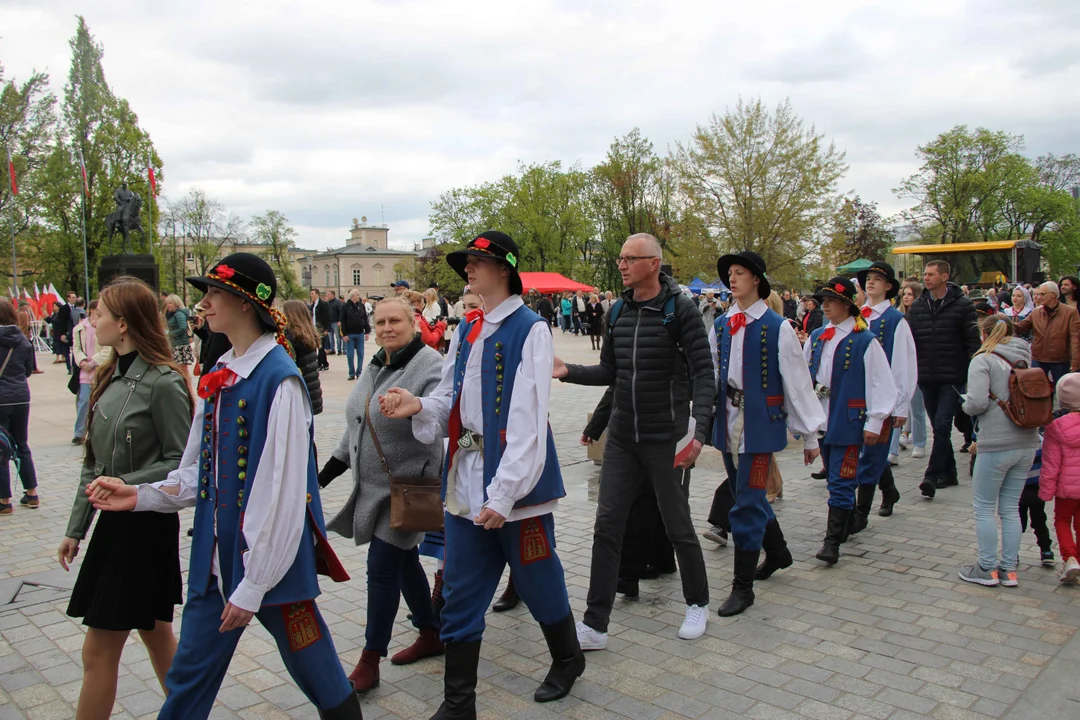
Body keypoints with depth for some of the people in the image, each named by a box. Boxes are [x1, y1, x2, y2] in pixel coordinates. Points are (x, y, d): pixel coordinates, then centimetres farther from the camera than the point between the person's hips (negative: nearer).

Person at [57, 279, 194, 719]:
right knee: (156, 634, 18)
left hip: (145, 526, -8)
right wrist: (76, 528, 14)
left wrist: (127, 485, -22)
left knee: (99, 652, 2)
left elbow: (183, 463, -14)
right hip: (113, 522, 8)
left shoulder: (163, 383, -17)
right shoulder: (109, 377, 8)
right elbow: (94, 461, 12)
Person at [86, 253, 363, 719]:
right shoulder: (219, 378, 7)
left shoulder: (279, 381, -19)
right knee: (186, 682, 18)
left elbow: (282, 493, -20)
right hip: (215, 558, 8)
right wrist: (142, 496, 1)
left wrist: (253, 585, -17)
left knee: (321, 682, 9)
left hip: (269, 560, -7)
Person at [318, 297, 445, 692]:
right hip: (374, 487, 8)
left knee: (382, 567, -4)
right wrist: (327, 473, 20)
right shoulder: (376, 367, 11)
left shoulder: (429, 366, -15)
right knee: (404, 562, 17)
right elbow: (358, 425, 18)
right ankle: (431, 635, 34)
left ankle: (369, 662, 10)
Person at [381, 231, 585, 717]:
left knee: (537, 583, 13)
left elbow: (528, 421, -17)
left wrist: (504, 494, -21)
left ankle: (567, 660, 42)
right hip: (465, 485, 6)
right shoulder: (466, 330, 11)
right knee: (460, 598, 11)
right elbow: (451, 400, 12)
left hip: (516, 488, -6)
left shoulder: (529, 330, -11)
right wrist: (418, 406, -10)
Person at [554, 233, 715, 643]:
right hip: (622, 437, 5)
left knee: (678, 525, 9)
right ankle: (595, 626, 11)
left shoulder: (680, 310, -10)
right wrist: (569, 372, -4)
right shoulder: (618, 311, 7)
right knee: (607, 526, 3)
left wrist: (699, 429, -25)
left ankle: (698, 604, 34)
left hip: (667, 439, -5)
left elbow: (703, 374, -12)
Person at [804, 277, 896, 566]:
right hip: (821, 420, 6)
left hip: (847, 422, -6)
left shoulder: (865, 341, -9)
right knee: (835, 478, 17)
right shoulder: (816, 337, 10)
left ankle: (833, 542, 0)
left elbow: (882, 384, -8)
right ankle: (846, 523, 34)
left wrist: (874, 423, -10)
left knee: (841, 483, -4)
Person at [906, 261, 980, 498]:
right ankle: (948, 473, 24)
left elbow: (973, 342, -3)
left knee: (942, 426, -11)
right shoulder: (918, 305, 8)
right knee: (939, 427, 12)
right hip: (927, 378, 5)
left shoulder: (962, 305, -4)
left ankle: (932, 476, -10)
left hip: (953, 377, -5)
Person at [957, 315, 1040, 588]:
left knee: (984, 507, 7)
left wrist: (966, 405, 2)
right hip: (1027, 443, 6)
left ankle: (987, 568, 12)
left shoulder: (984, 360, -9)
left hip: (997, 445, -6)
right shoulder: (1026, 358, 9)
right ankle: (1009, 569, 19)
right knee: (1010, 508, 14)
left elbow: (977, 402, -19)